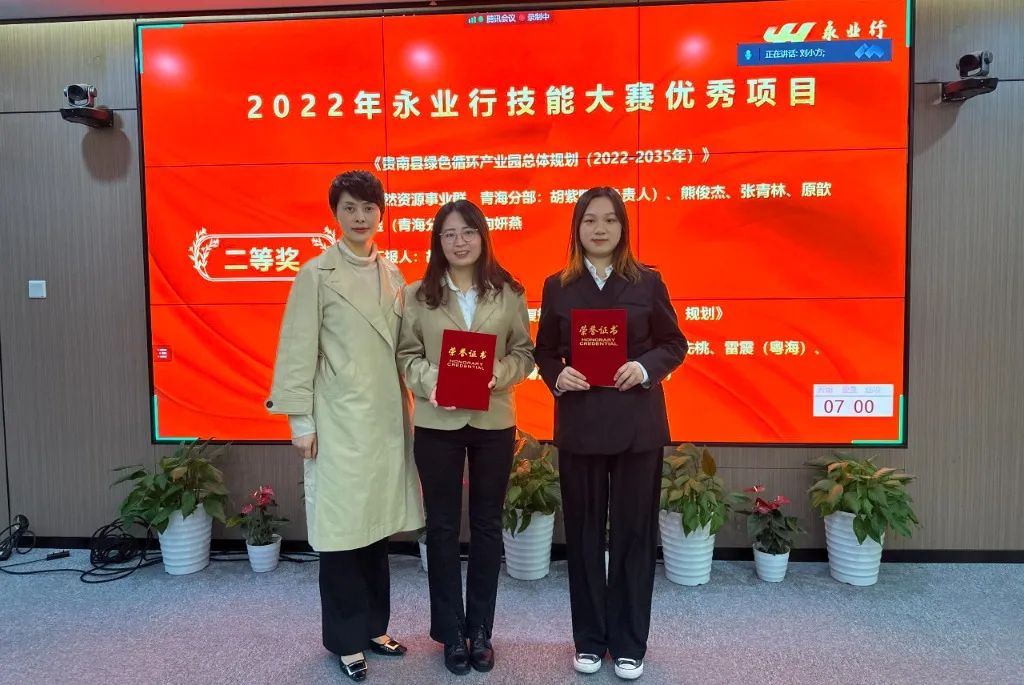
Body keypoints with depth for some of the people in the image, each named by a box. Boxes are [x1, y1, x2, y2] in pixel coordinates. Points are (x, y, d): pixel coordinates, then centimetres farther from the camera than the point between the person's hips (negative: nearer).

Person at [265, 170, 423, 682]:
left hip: (387, 416, 5)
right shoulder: (317, 273, -4)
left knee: (377, 523, 13)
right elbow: (299, 351, -6)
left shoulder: (392, 275, 10)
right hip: (339, 418, -4)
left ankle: (374, 627, 28)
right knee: (342, 528, 3)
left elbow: (401, 347, 11)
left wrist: (406, 406, 7)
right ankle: (345, 638, 20)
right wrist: (301, 419, -8)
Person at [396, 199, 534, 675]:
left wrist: (499, 375, -17)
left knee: (487, 525, 10)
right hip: (437, 422, 0)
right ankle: (451, 632, 25)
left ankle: (480, 631, 27)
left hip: (494, 421, 1)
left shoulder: (508, 293, 2)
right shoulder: (417, 295, 2)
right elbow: (407, 355, 0)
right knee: (442, 525, 8)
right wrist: (431, 383, -18)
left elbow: (523, 352, 2)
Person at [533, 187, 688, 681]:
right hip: (579, 424, 1)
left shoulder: (647, 282, 1)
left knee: (634, 532, 7)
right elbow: (543, 351, 8)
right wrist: (557, 376, -13)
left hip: (637, 424, -1)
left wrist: (646, 368, -14)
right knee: (583, 533, 9)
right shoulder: (557, 286, 4)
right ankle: (589, 639, 28)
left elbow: (674, 344, 5)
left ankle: (629, 643, 25)